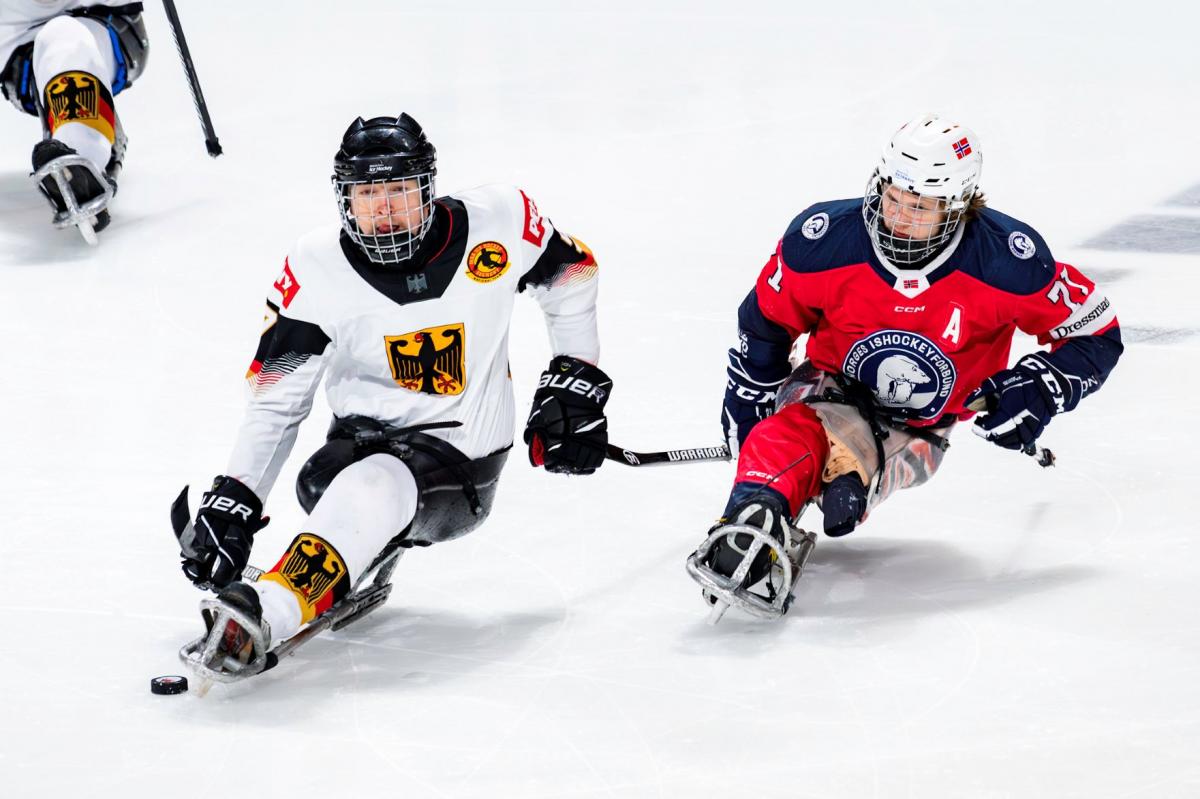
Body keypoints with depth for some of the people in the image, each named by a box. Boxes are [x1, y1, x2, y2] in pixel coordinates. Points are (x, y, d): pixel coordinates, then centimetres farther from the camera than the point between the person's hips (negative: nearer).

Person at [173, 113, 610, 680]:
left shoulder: (495, 223, -7)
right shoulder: (315, 269, -6)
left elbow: (570, 274, 13)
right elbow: (275, 400, -2)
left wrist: (575, 382, 11)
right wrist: (233, 501, -11)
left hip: (462, 463, -3)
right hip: (362, 441, 3)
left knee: (371, 487, -36)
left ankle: (266, 613, -55)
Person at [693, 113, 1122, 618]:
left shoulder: (1007, 260, -21)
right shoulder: (823, 240, -19)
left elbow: (1095, 334, -9)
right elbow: (765, 321, 0)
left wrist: (1038, 391, -22)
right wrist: (747, 404, 0)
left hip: (923, 427, 2)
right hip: (835, 385, -2)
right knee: (797, 428, -36)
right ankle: (745, 541, -56)